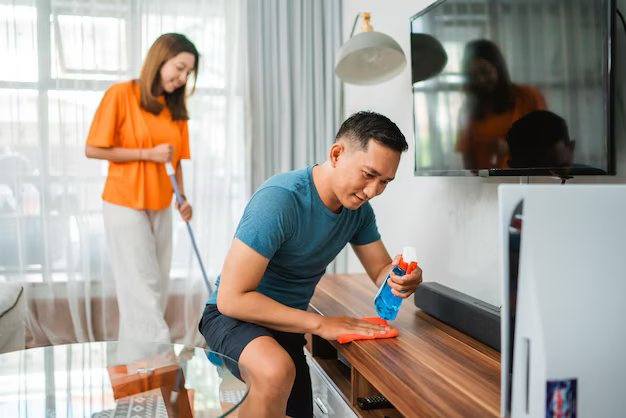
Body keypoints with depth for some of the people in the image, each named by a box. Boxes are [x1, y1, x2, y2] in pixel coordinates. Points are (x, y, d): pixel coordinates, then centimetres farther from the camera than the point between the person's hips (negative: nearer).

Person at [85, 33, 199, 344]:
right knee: (142, 286, -6)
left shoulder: (175, 108, 8)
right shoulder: (121, 94, -9)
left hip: (160, 207, 6)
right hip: (125, 204, -6)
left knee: (158, 286, 7)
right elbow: (93, 149, -11)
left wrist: (181, 197, -3)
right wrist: (149, 153, -16)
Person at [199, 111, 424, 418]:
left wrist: (400, 278, -24)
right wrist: (320, 324, -30)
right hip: (234, 314, -7)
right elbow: (231, 298, -30)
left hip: (287, 323, 7)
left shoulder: (358, 208, -4)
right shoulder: (279, 199, -29)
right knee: (276, 370, -37)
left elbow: (381, 271, 2)